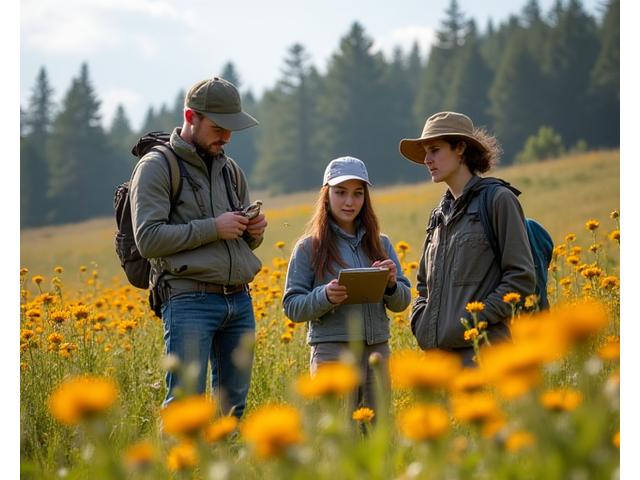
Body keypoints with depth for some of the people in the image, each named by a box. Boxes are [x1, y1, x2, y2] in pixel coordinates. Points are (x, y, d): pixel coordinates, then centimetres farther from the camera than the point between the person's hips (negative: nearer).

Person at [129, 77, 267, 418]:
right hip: (189, 300, -7)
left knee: (233, 403, 7)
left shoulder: (229, 170, 19)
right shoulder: (156, 167, -1)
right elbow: (148, 239, -11)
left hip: (239, 301, 7)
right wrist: (213, 228, -15)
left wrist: (254, 230, 3)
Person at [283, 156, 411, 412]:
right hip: (333, 352, -4)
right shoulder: (309, 247, 0)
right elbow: (292, 307, -2)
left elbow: (402, 302, 12)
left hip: (378, 351, 4)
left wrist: (391, 284, -10)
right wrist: (325, 296, -20)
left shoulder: (381, 244, 11)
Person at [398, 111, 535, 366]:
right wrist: (419, 321, 9)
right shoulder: (440, 215, 19)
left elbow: (522, 277, -6)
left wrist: (479, 319, -13)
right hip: (435, 350, 7)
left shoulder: (499, 200, -1)